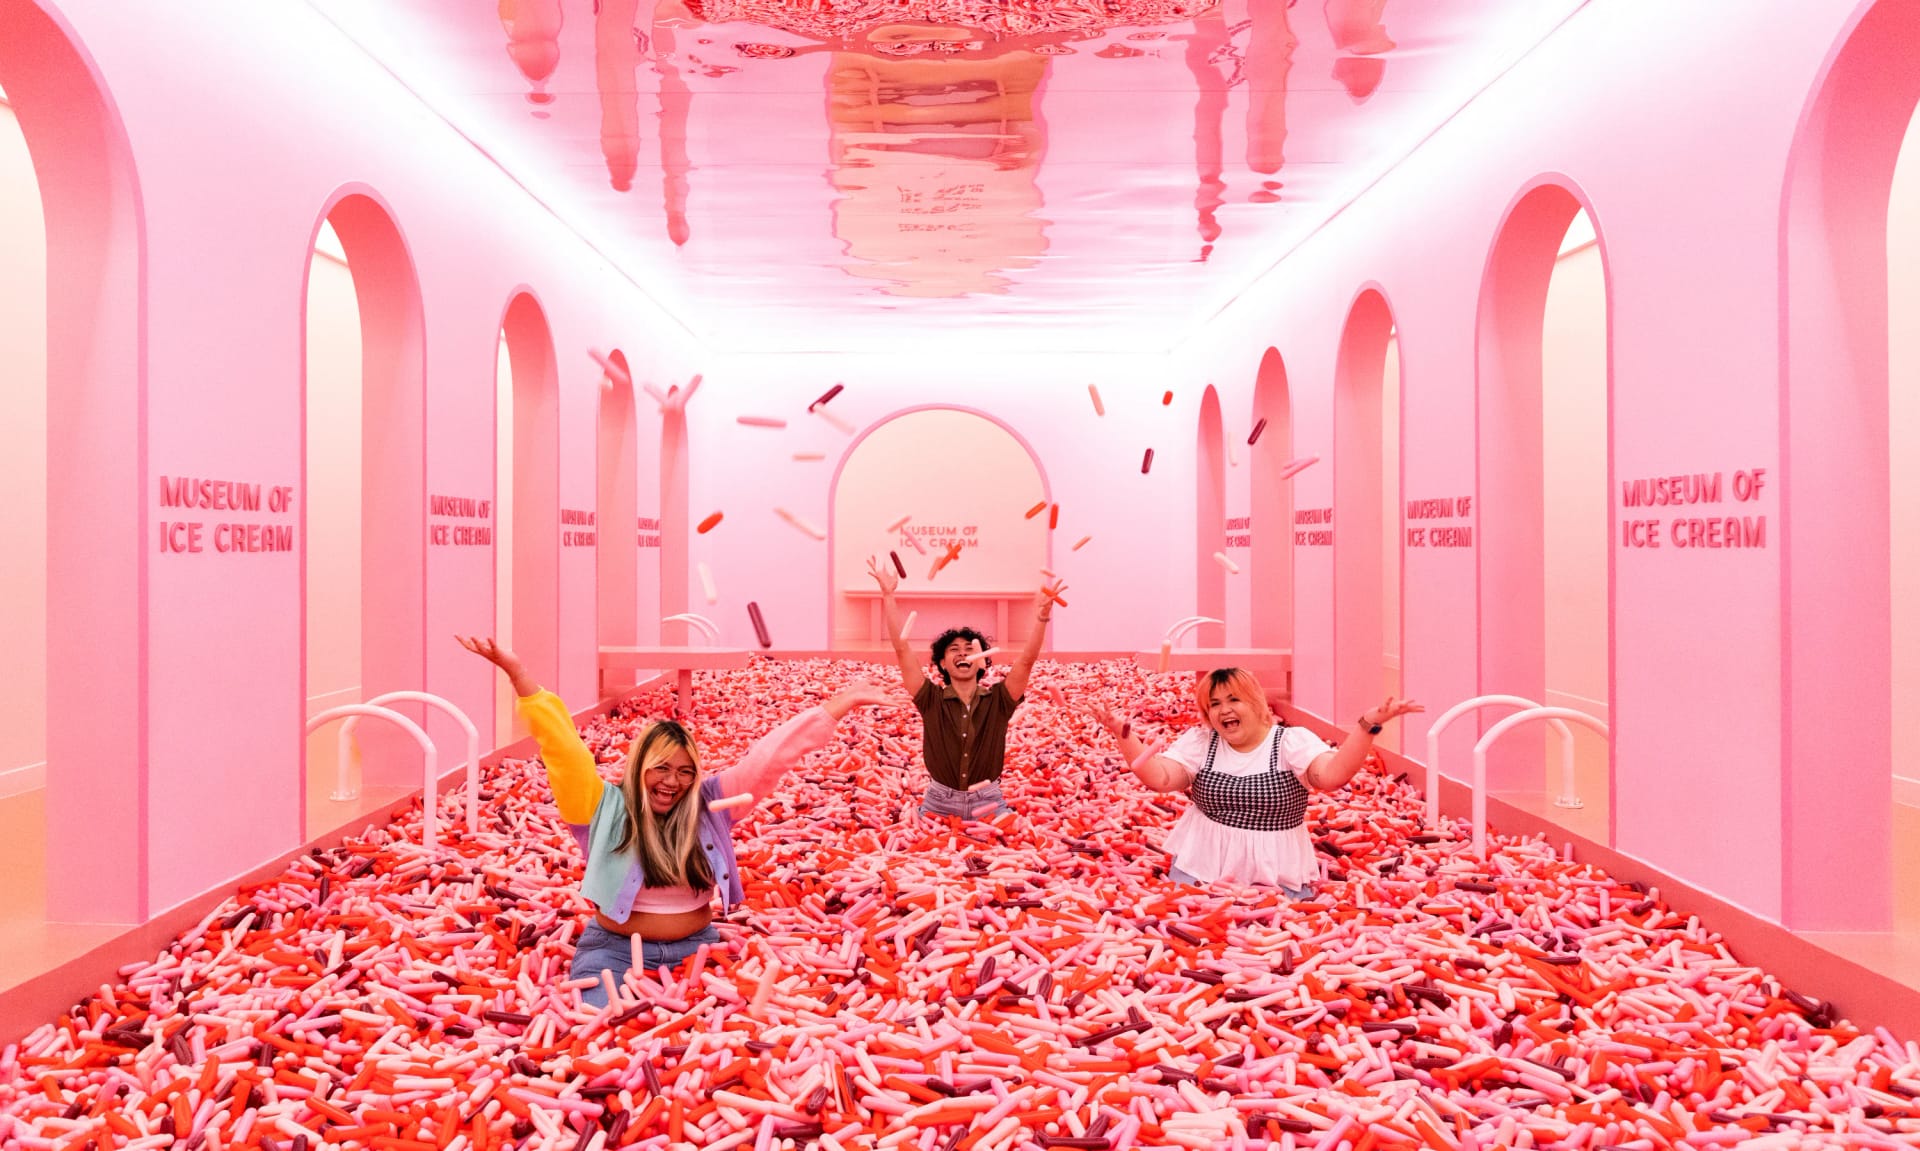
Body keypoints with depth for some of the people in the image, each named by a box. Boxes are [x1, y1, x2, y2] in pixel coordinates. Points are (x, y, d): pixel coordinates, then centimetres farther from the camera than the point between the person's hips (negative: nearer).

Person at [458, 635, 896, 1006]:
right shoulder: (605, 806, -6)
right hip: (615, 950, -2)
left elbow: (771, 756, -3)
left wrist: (839, 705, -6)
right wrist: (517, 672, -23)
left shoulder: (709, 802, 0)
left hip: (693, 949, 2)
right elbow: (562, 747, -13)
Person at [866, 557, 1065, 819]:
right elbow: (902, 650, -7)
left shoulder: (998, 700, 1)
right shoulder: (931, 700, 0)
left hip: (988, 803, 0)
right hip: (938, 803, 0)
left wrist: (1041, 616, -26)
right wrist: (888, 596, -15)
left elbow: (1027, 659, -11)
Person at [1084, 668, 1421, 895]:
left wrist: (1367, 725, -32)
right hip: (1202, 870, 2)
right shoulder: (1199, 742, 4)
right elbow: (1159, 778, -7)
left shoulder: (1292, 741, -5)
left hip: (1278, 878, -2)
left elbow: (1332, 776, -21)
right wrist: (1122, 732, -16)